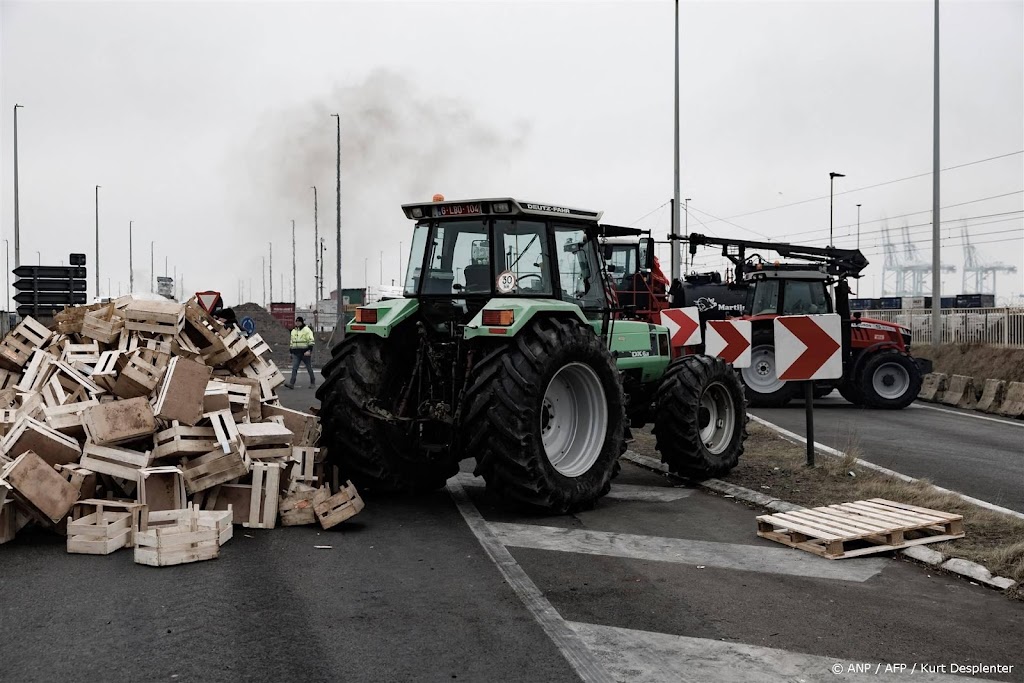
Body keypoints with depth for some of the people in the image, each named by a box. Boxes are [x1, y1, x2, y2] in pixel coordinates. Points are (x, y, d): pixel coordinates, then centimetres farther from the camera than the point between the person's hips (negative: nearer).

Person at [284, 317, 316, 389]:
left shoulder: (307, 330, -6)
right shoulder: (293, 331, 15)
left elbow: (311, 341, -13)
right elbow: (292, 342, 25)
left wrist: (309, 351, -23)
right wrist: (291, 352, 23)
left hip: (305, 353, -5)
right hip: (296, 353, 5)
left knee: (309, 368, 5)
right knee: (294, 368, -7)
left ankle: (312, 382, 19)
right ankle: (292, 384, -14)